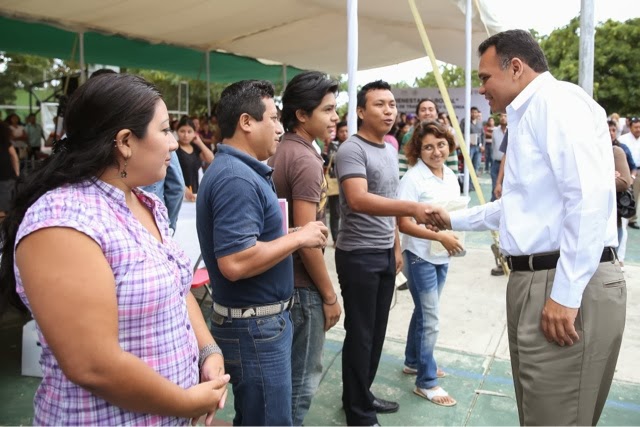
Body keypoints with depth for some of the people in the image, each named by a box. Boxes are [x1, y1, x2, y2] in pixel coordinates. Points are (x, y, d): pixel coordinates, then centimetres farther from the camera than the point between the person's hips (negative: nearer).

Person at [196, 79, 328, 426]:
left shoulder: (237, 170, 10)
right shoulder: (237, 178, -22)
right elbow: (235, 262, -30)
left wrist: (289, 235, 7)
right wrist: (299, 237, -20)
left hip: (259, 319, 10)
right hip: (254, 325, -10)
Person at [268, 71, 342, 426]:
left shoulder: (280, 151, 8)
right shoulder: (306, 160, -20)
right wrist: (329, 294, -15)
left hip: (280, 276, 9)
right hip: (302, 284, -9)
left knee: (287, 370, 23)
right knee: (302, 377, 5)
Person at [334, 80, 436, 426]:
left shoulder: (391, 150, 12)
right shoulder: (351, 150, -15)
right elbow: (358, 200, -31)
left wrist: (396, 246, 19)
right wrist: (412, 208, -40)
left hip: (385, 253, 8)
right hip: (358, 255, -8)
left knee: (377, 330, 16)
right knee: (360, 333, 2)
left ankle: (362, 394, 33)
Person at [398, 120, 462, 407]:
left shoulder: (450, 176, 6)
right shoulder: (412, 178, -16)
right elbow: (403, 224, -20)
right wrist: (440, 237, -26)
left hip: (442, 257, 7)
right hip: (420, 256, -7)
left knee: (425, 311, 20)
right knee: (430, 318, -2)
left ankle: (413, 362, 38)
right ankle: (426, 382, 12)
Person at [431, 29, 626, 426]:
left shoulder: (557, 100, -10)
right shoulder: (528, 115, 21)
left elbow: (590, 197, -22)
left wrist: (566, 294, -23)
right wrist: (453, 219, 34)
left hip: (569, 287, -10)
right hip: (536, 280, 10)